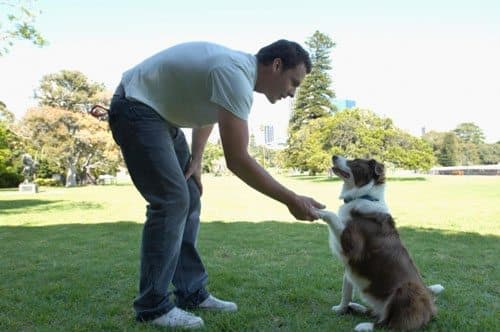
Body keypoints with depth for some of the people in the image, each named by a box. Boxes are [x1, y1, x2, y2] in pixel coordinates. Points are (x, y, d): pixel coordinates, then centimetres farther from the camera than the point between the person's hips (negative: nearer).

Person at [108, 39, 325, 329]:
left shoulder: (240, 69, 5)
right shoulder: (236, 75, -26)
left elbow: (207, 112, 21)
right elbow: (237, 160, -31)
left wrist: (196, 160, 9)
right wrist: (292, 200, -26)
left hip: (160, 115, 10)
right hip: (135, 109, -10)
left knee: (188, 199, 6)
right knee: (172, 200, -16)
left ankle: (192, 293, 13)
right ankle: (153, 307, -5)